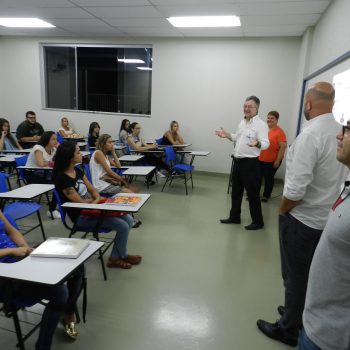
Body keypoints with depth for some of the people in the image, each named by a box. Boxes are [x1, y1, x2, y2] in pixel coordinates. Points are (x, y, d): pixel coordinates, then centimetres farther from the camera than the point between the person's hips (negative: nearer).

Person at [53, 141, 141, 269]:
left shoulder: (77, 171, 6)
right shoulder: (62, 178, -20)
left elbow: (93, 190, 10)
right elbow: (81, 202, -18)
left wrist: (97, 200, -12)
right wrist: (95, 200, 0)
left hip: (91, 208, 8)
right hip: (81, 216, -8)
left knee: (128, 220, -3)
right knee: (123, 227, -15)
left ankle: (116, 257, 9)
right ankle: (121, 256, 14)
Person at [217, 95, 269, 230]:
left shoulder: (260, 124, -14)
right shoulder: (242, 122, 12)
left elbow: (266, 144, -24)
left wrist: (258, 144, -45)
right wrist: (227, 135, 9)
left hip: (250, 163, -8)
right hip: (238, 161, 8)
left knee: (252, 193, 0)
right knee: (236, 191, 15)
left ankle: (258, 222, 13)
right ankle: (234, 217, 28)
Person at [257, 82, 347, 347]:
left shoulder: (309, 135, -25)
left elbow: (295, 190, -28)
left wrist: (282, 210, -9)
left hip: (301, 218, -7)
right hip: (327, 217, 7)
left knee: (295, 276, 9)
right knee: (312, 273, 22)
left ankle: (288, 329, 28)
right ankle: (304, 317, 42)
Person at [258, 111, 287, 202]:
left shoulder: (279, 131, -13)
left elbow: (283, 147, -15)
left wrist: (278, 161, -16)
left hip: (272, 161, -5)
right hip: (260, 159, 5)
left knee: (268, 178, 9)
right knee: (258, 177, 13)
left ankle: (266, 195, 26)